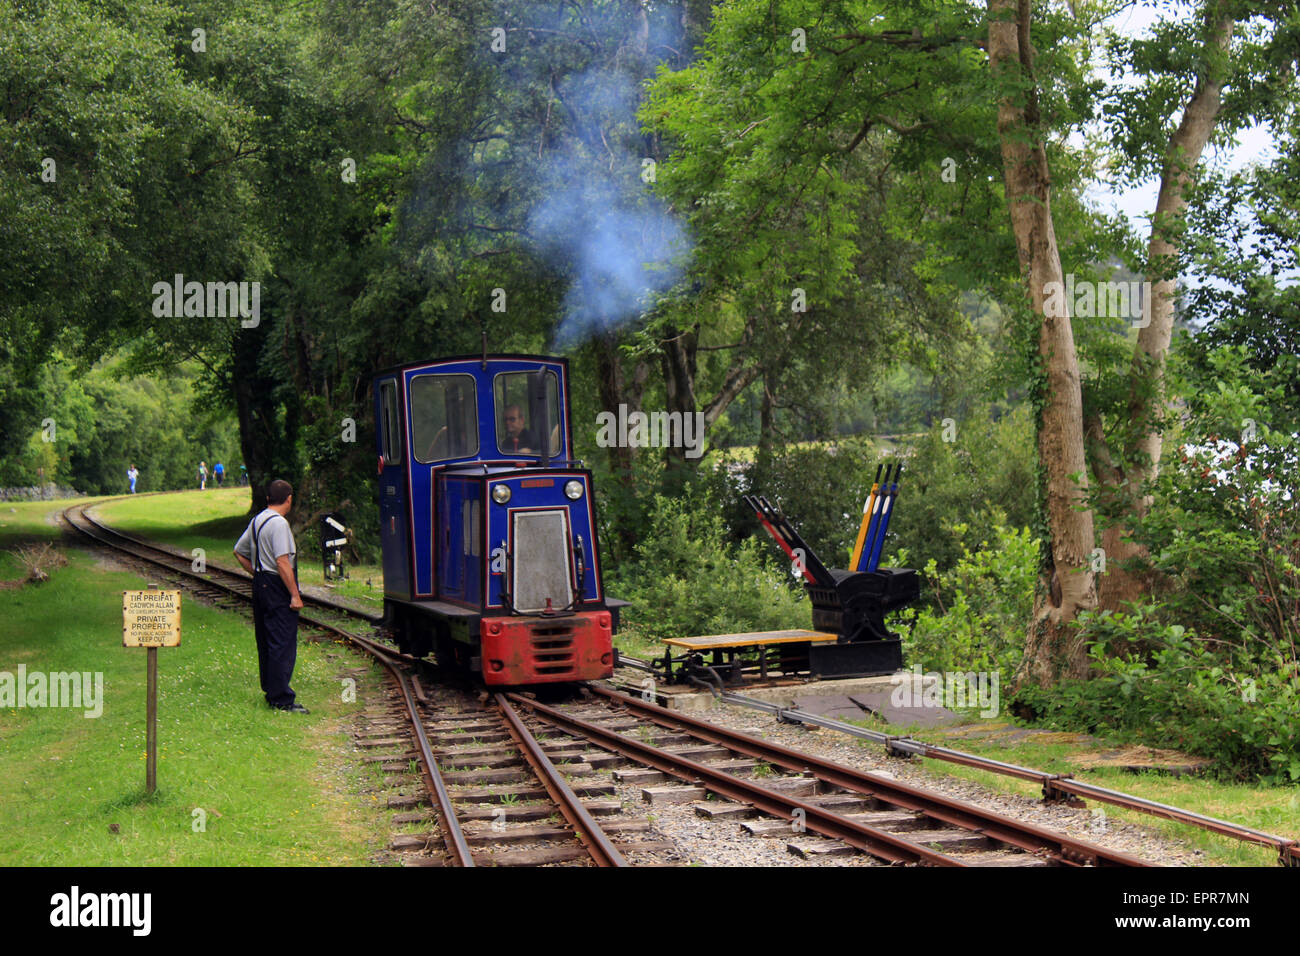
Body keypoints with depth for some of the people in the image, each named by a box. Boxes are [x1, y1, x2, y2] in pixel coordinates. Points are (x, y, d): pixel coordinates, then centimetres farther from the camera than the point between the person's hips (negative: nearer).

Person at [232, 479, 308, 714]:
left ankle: (270, 690, 26)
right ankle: (282, 699, -6)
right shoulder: (279, 523, -16)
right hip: (278, 589, -10)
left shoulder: (256, 521, 12)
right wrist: (295, 595, -20)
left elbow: (239, 552, 22)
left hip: (260, 584, 10)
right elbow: (283, 563, -22)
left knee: (265, 641, 16)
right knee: (283, 644, -7)